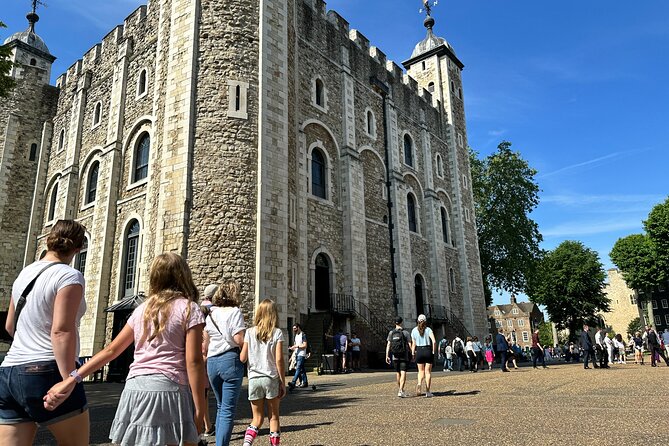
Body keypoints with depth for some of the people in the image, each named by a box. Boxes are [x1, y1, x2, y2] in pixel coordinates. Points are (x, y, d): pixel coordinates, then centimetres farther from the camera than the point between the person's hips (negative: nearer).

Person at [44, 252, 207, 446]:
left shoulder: (142, 310, 15)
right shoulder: (188, 308, -4)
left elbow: (111, 350, 11)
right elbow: (193, 362, -10)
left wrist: (73, 378, 13)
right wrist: (199, 409, -6)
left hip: (134, 390, 6)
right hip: (167, 390, -6)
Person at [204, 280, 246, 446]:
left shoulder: (211, 313, 11)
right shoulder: (234, 311, -7)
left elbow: (205, 341, 14)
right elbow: (239, 339, -15)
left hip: (212, 362, 6)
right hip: (231, 360, -6)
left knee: (220, 407, 21)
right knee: (228, 410, -1)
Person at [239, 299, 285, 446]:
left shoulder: (249, 332, 0)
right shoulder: (277, 333, -5)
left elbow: (242, 358, -2)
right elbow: (279, 360, -9)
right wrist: (283, 382, -2)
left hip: (254, 379, 2)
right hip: (271, 379, -2)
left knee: (257, 418, 12)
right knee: (273, 416, 13)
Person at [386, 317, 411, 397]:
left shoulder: (391, 333, 2)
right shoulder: (405, 332, -4)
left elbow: (388, 345, -4)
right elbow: (409, 345, -6)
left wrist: (387, 356, -4)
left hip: (395, 356, 3)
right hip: (404, 356, -3)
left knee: (397, 373, 17)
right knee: (403, 373, -7)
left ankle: (400, 389, 31)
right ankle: (400, 391, -21)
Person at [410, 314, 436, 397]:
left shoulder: (414, 330, 2)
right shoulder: (428, 329, -3)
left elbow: (413, 343, 0)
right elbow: (434, 341, -14)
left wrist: (413, 353, 7)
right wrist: (433, 351, -4)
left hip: (419, 351, 1)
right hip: (428, 350, -1)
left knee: (421, 371, 15)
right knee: (428, 372, 7)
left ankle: (419, 384, -13)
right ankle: (427, 392, 7)